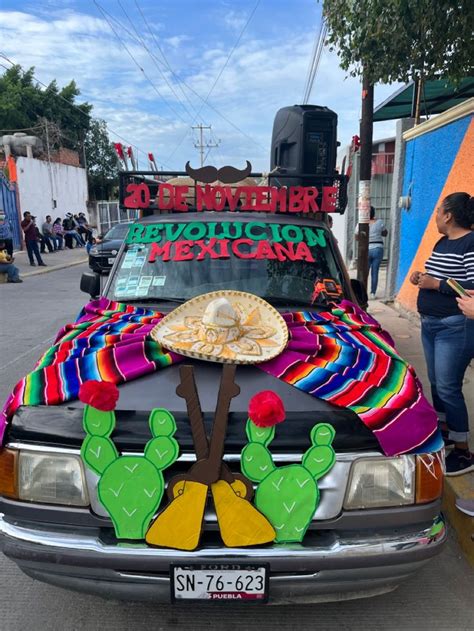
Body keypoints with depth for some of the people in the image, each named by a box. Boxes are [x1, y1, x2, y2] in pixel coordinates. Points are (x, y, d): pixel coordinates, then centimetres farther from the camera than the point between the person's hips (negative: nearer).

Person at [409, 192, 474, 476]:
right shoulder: (442, 243, 14)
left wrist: (435, 284, -20)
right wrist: (422, 278, 5)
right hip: (430, 324, 9)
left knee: (448, 387, -6)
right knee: (436, 382, 17)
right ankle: (444, 430, 34)